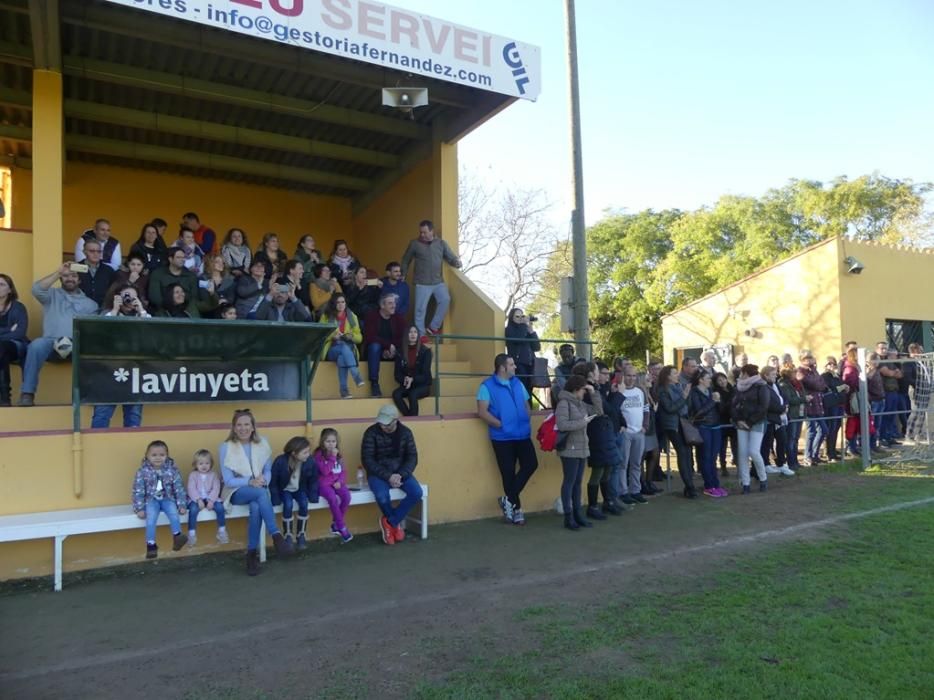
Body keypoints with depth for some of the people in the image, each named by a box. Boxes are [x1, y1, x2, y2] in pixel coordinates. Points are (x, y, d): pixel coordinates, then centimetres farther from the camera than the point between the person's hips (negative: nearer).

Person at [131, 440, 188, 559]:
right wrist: (140, 508, -10)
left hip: (167, 499, 1)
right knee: (150, 518, -27)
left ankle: (177, 536, -23)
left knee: (173, 513, -29)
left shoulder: (172, 470, -5)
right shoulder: (143, 471, -8)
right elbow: (138, 491, -5)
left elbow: (179, 488, -1)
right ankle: (151, 544, -20)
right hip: (151, 500, -1)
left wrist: (181, 505, -6)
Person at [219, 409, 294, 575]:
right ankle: (276, 536, -35)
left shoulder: (262, 443, 3)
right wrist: (250, 482, -24)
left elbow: (268, 471, 6)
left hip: (258, 490, 2)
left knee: (256, 507, -34)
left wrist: (263, 480, -17)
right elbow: (228, 480, -9)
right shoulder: (226, 447, -7)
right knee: (261, 493, -36)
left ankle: (252, 553, -22)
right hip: (237, 492, -2)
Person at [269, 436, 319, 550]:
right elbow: (273, 482, -14)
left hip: (300, 490, 2)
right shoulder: (280, 461, -27)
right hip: (284, 490, -2)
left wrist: (313, 495, -14)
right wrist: (275, 497, -20)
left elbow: (313, 480, -4)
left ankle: (301, 535, -8)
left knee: (304, 504, -27)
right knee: (288, 505, -30)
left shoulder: (310, 462, -21)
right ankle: (288, 536, -12)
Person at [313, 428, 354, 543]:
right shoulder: (319, 454, -8)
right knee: (333, 498, -32)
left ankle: (336, 524, -7)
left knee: (346, 495, -25)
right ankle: (342, 528, -17)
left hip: (337, 482, 5)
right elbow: (325, 471, -20)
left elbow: (343, 471, 10)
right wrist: (332, 457, -21)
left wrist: (340, 481, -8)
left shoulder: (339, 454, 9)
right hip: (324, 483, -4)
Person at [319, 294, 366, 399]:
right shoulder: (326, 316, 8)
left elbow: (359, 338, 14)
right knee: (343, 346, -38)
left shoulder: (352, 317, 14)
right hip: (332, 350, -1)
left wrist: (352, 336, -9)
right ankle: (356, 376, -48)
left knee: (342, 357, -37)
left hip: (349, 349, 1)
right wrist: (332, 336, -14)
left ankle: (344, 390, -41)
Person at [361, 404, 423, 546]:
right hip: (378, 473, -3)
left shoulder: (405, 432, -1)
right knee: (382, 496, -34)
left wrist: (401, 475, -20)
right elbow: (368, 460, -13)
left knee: (417, 493, -25)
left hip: (400, 472, 3)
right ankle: (397, 523, -1)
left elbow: (412, 457, -2)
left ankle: (389, 522, -4)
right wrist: (388, 476, -23)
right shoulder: (371, 432, -10)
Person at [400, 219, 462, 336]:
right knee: (420, 308, -2)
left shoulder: (441, 243, 6)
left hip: (438, 281, 3)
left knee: (445, 300, -13)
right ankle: (420, 334, 10)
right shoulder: (414, 244, 0)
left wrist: (457, 262, -17)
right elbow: (405, 260, 11)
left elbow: (451, 258, 6)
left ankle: (433, 327, 3)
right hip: (422, 283, -2)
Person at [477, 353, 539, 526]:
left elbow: (526, 404, 21)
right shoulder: (487, 386, -6)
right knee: (509, 473, 2)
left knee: (531, 464, -5)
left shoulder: (517, 383, 13)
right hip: (502, 437, -5)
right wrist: (501, 425, -14)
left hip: (522, 434, 5)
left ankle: (508, 499, 8)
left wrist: (527, 420, 3)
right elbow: (482, 412, -12)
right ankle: (516, 509, 18)